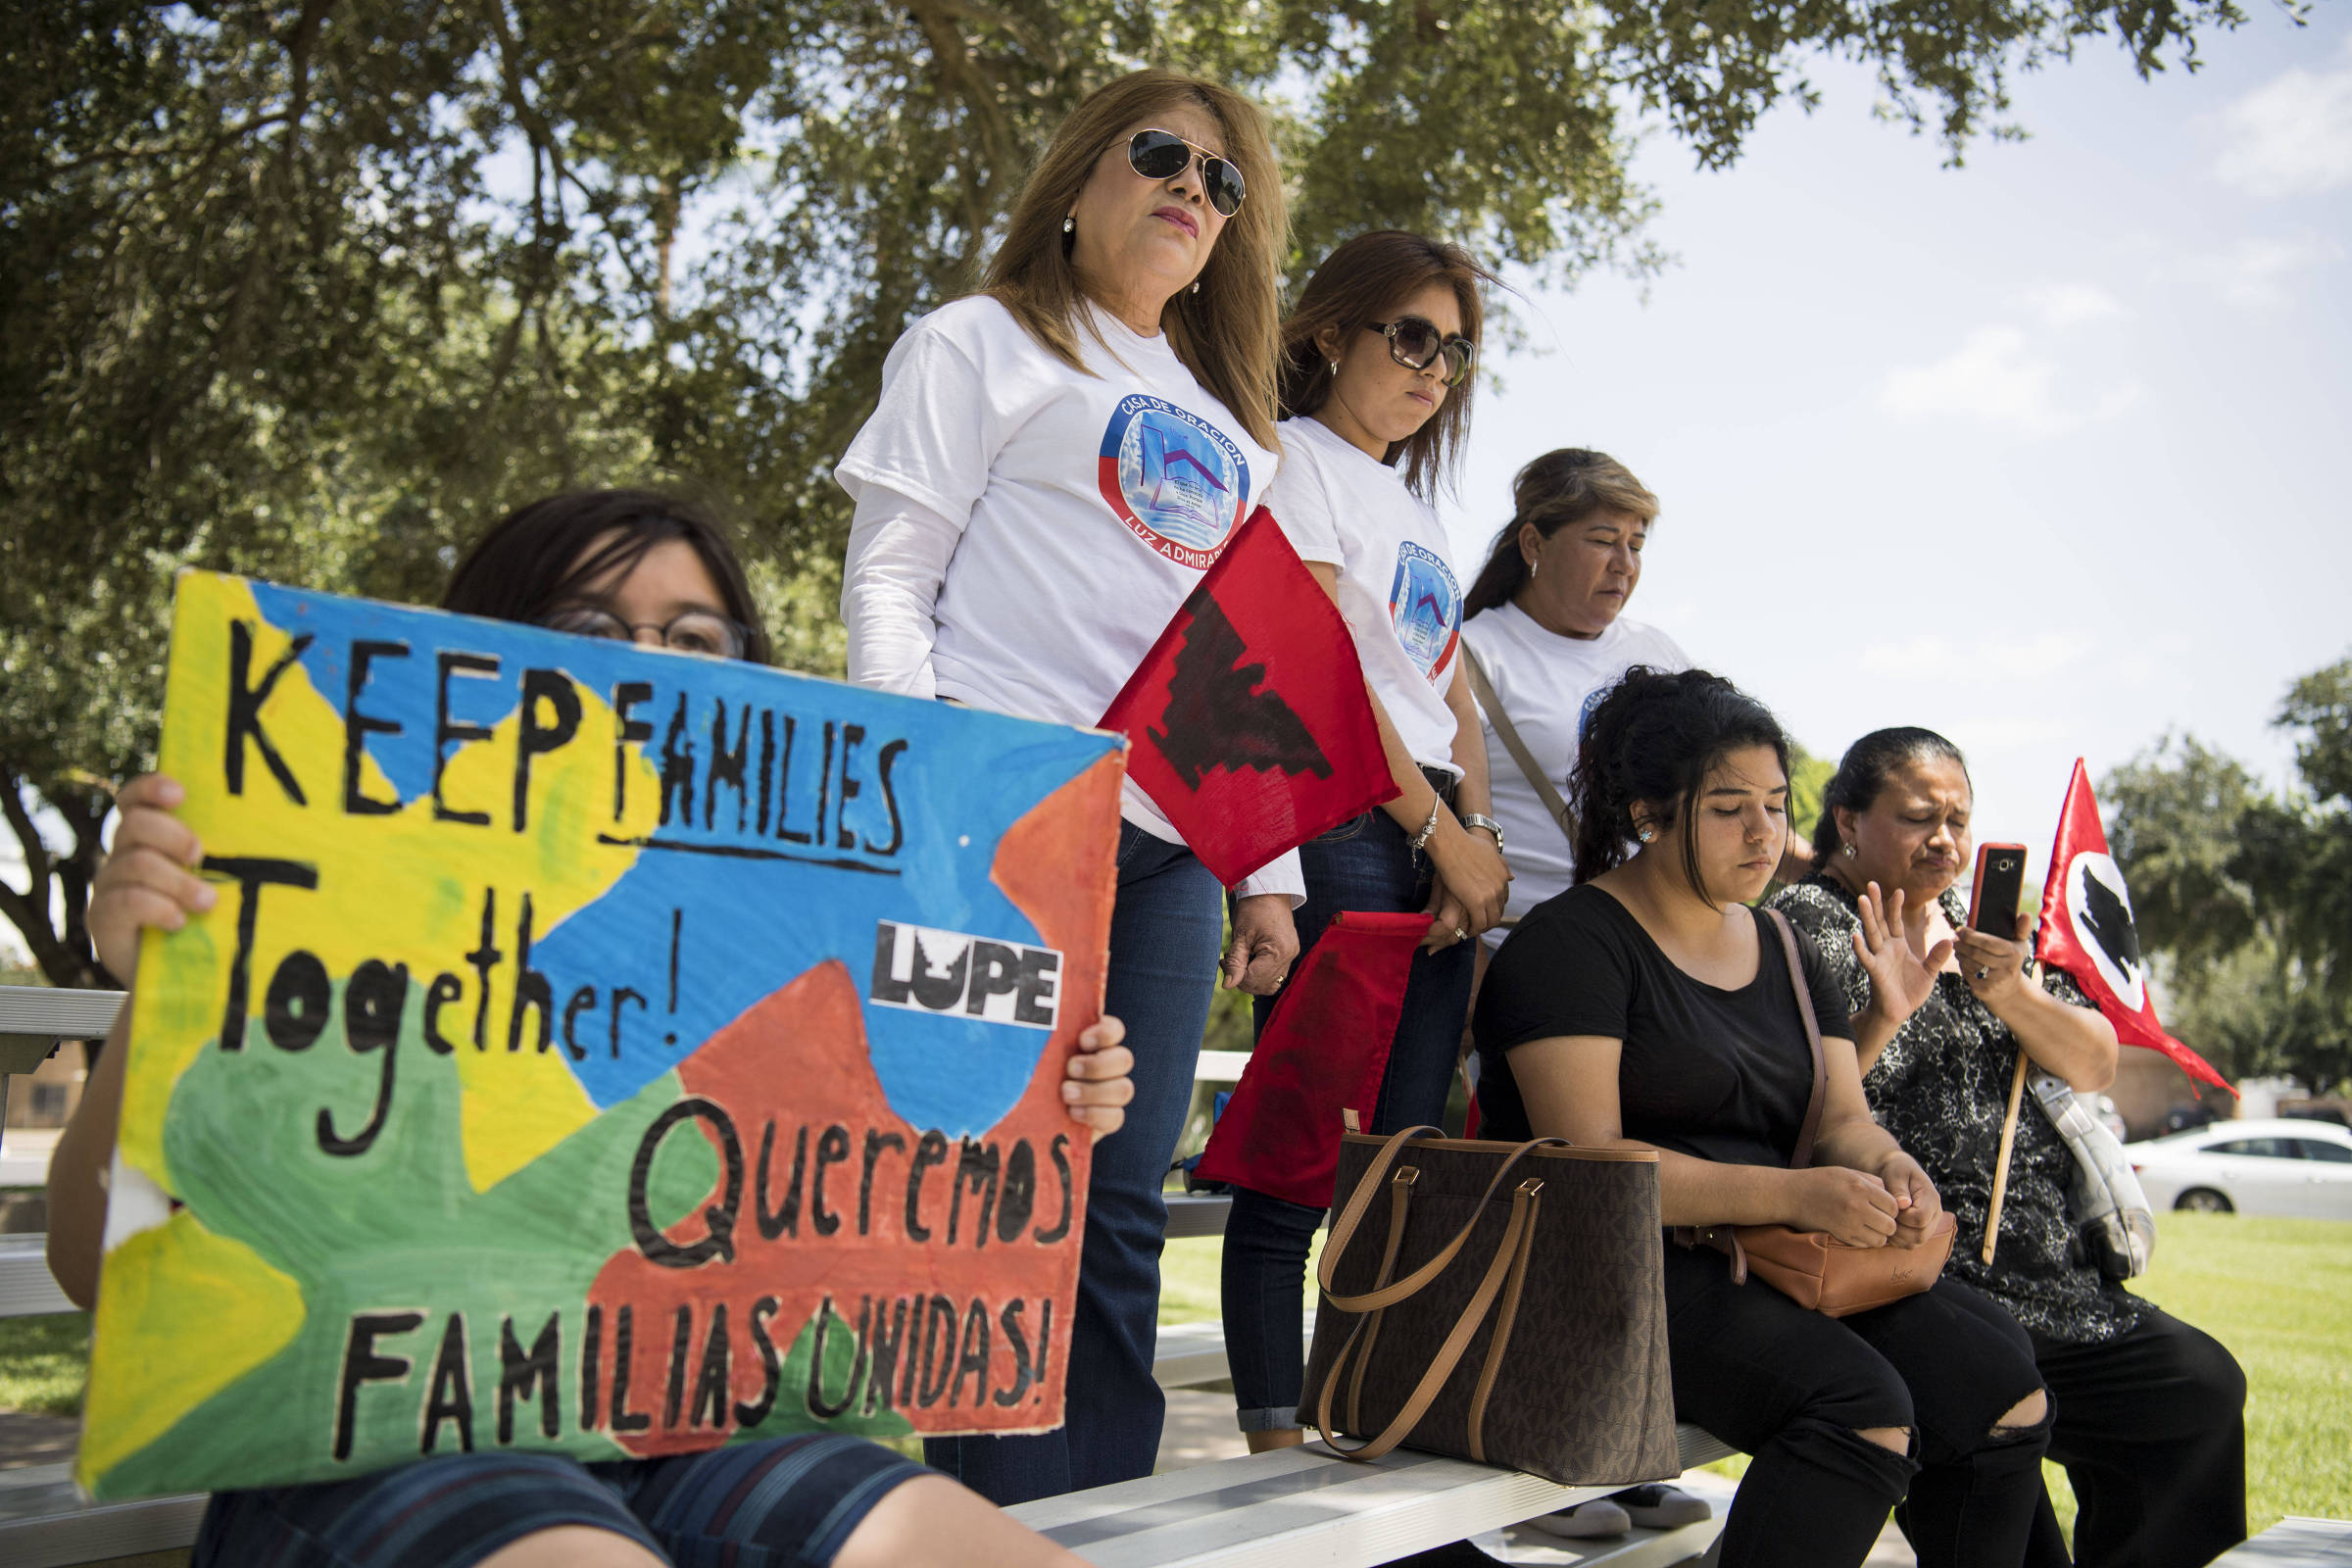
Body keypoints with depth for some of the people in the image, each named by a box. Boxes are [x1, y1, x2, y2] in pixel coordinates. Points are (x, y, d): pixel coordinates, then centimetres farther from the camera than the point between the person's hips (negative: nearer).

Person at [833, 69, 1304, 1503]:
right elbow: (888, 578, 1)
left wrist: (1271, 876, 16)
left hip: (1170, 843, 6)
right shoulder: (984, 347, 10)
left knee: (1121, 1206, 3)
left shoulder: (1234, 433, 27)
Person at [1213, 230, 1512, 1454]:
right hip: (1340, 825, -8)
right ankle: (1276, 1444, -2)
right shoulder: (1295, 458, 1)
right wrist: (1444, 832, -9)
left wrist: (1479, 833, 4)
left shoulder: (1410, 498, 26)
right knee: (1300, 1158, -8)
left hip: (1434, 843, 8)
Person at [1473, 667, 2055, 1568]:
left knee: (2002, 1387, -11)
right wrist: (1793, 1196, -24)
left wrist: (1883, 1167, -13)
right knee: (1863, 1406, -28)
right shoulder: (1571, 945, -7)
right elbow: (1589, 1162, -16)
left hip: (1781, 1260, 8)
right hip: (1622, 1270, -7)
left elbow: (1842, 1116, 13)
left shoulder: (1786, 952, 18)